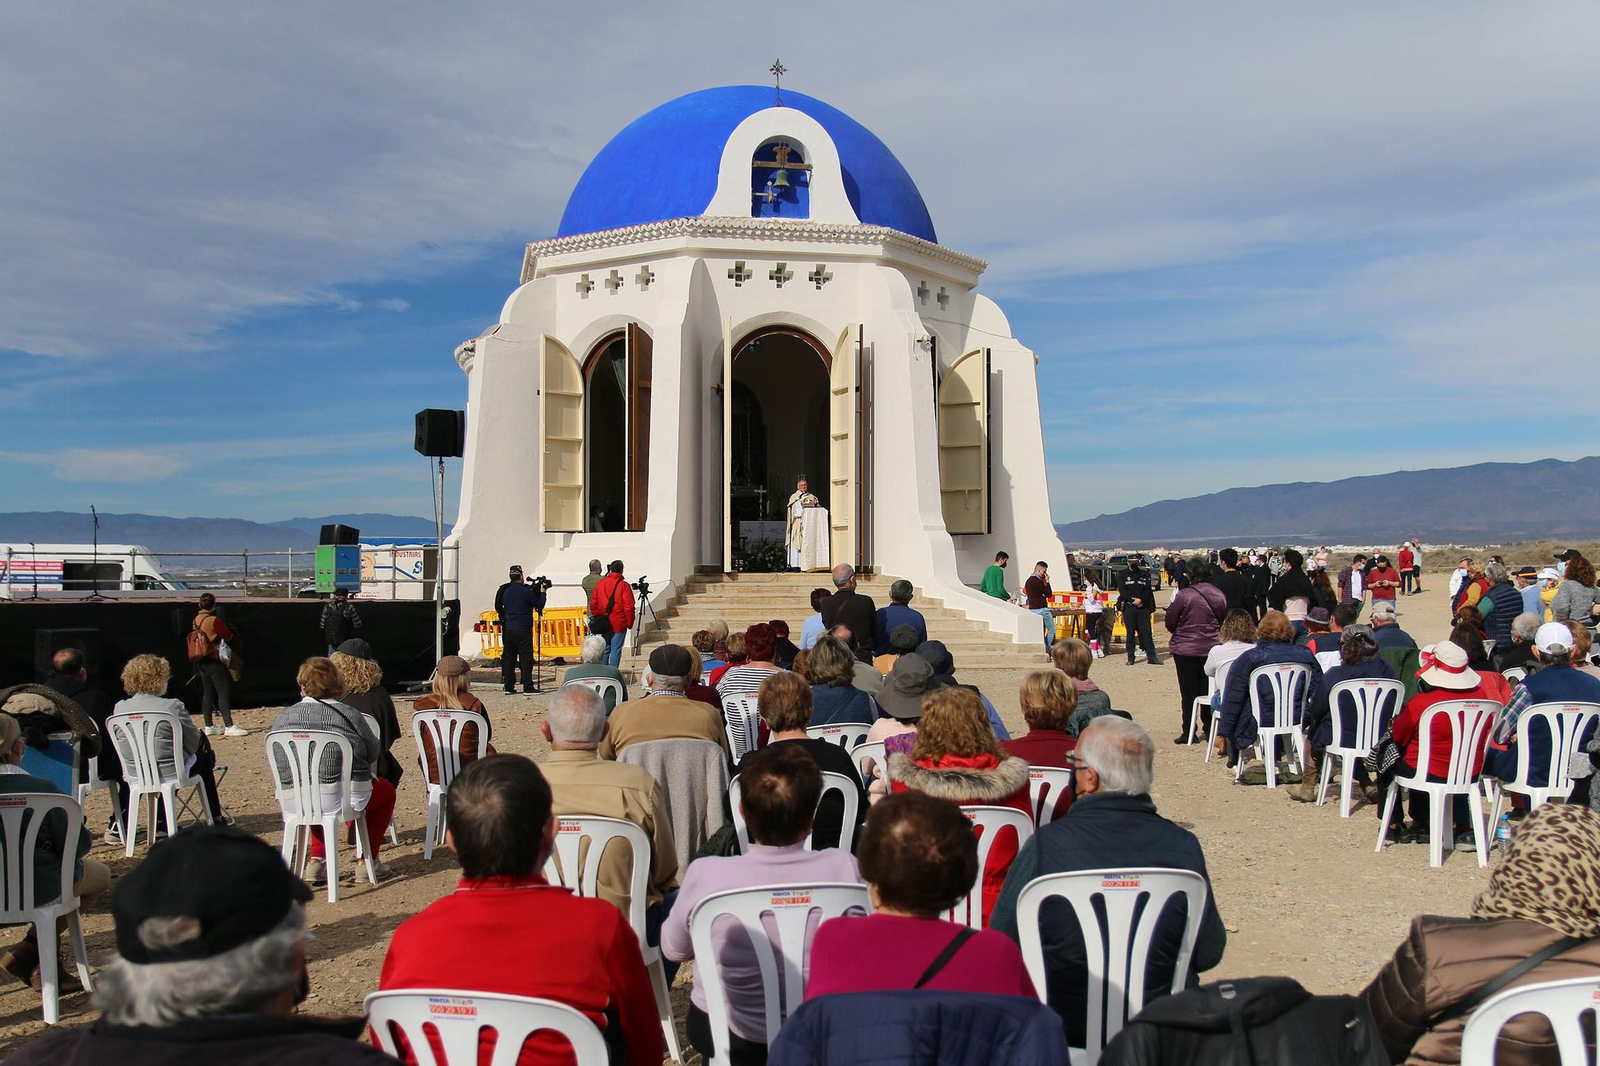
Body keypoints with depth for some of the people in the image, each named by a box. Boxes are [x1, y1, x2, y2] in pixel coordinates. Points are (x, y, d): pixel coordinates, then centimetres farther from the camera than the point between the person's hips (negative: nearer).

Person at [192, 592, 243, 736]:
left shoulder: (195, 620, 7)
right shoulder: (214, 620, -16)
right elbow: (228, 636, -8)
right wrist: (236, 636, 14)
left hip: (201, 661, 8)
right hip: (215, 661, -8)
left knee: (207, 693, 12)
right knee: (224, 693, -7)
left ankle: (209, 726, 15)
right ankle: (229, 726, -10)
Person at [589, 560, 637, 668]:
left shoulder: (600, 583, 2)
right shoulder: (624, 586, -13)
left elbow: (593, 603, 7)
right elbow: (628, 607, -14)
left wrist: (597, 617, 18)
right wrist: (630, 623, -3)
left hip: (604, 624, 5)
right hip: (619, 624, -5)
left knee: (605, 649, 16)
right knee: (616, 650, 1)